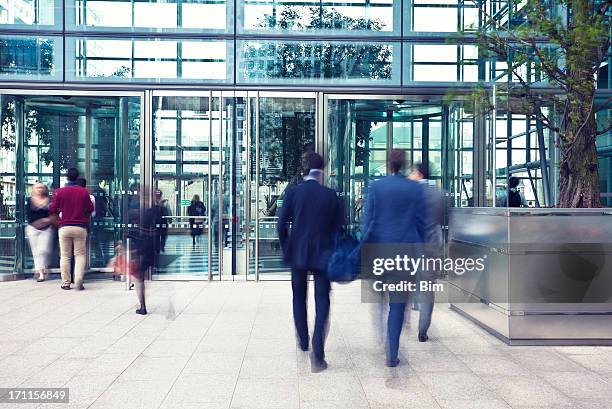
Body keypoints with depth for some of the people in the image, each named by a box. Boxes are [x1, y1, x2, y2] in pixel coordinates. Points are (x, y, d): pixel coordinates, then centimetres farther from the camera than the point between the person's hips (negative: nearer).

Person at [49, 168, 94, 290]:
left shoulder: (60, 191, -2)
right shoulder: (84, 192, -1)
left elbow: (52, 210, 2)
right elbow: (90, 209, 5)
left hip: (64, 227, 0)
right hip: (80, 227, 0)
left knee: (65, 256, 8)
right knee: (80, 255, 5)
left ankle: (66, 283, 10)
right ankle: (78, 281, -7)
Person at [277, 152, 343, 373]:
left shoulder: (293, 192, -5)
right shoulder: (330, 195, -6)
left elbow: (281, 225, -5)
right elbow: (338, 227, -3)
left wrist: (286, 250, 9)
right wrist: (334, 253, 11)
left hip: (298, 254, 1)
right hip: (322, 255, -1)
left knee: (299, 297, 21)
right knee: (322, 302, 5)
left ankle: (303, 342, 34)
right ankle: (317, 353, -7)